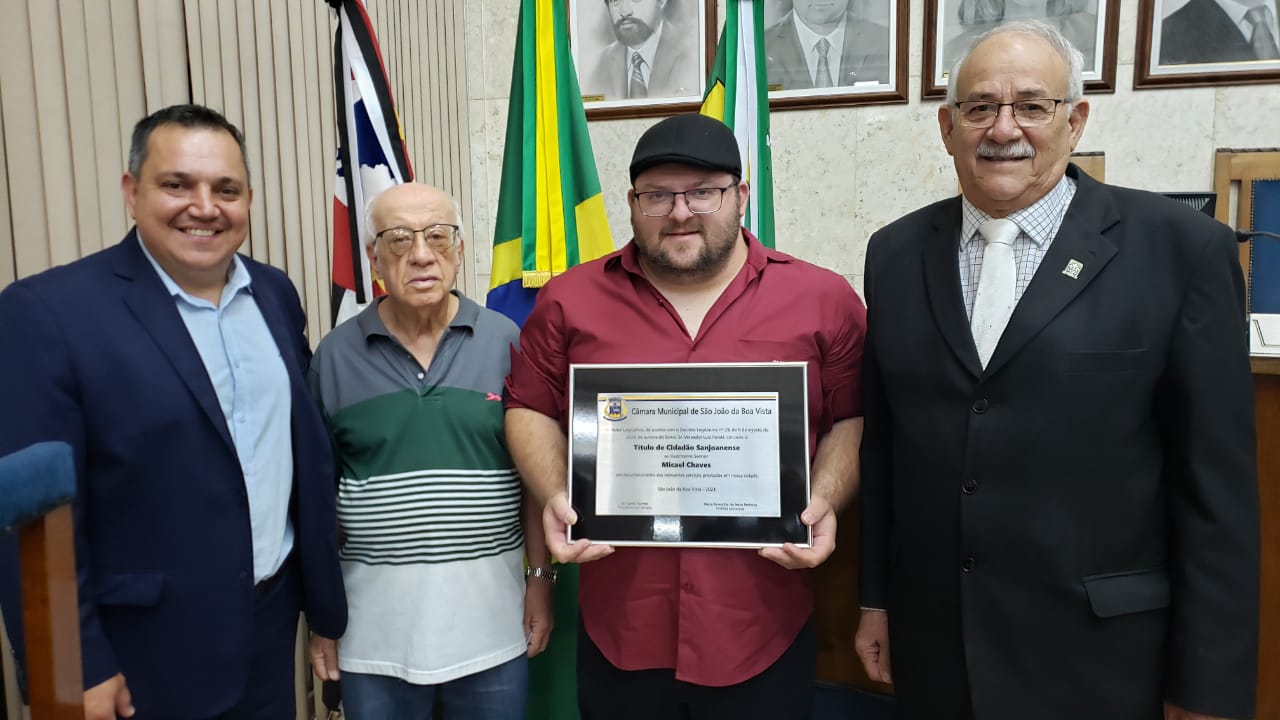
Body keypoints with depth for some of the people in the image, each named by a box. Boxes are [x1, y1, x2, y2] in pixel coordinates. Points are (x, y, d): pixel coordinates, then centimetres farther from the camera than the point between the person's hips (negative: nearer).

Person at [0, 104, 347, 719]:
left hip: (272, 625, 5)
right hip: (143, 657, -5)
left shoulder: (274, 293, 2)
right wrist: (76, 668, -12)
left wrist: (321, 584, 10)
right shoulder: (49, 310, -15)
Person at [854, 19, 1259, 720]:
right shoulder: (896, 252, 2)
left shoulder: (1180, 249, -9)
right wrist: (876, 599, 9)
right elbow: (881, 445, 6)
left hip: (1096, 659, -2)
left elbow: (1217, 485, -8)